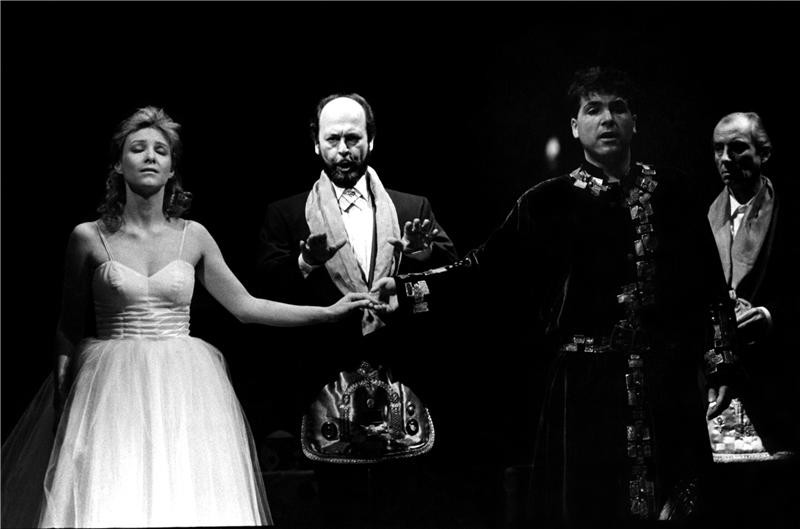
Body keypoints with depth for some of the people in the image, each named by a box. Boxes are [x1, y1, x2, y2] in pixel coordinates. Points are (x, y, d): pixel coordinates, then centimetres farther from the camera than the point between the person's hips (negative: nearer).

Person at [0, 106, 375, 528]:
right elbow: (67, 329, 8)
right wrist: (61, 396, -3)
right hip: (114, 390, -1)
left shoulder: (193, 237, 7)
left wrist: (330, 311, 6)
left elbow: (245, 306, 10)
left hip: (182, 391, 2)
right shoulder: (88, 238, 2)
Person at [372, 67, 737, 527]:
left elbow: (710, 280, 9)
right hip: (586, 389, -2)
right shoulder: (551, 202, 2)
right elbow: (484, 268, -3)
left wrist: (722, 362, 6)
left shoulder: (671, 191, 7)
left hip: (671, 389, 2)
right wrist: (408, 289, -14)